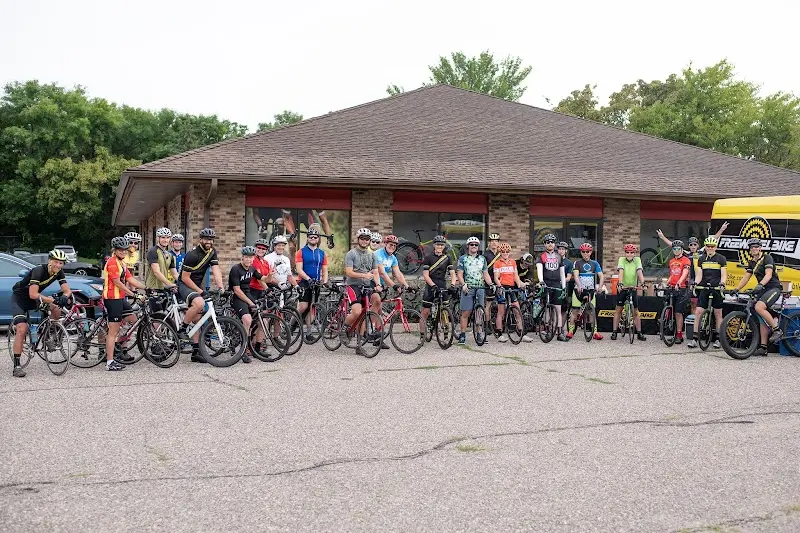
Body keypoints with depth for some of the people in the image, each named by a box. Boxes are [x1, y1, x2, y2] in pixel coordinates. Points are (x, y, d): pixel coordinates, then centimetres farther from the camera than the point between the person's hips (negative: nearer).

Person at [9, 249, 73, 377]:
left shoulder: (59, 273, -10)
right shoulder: (38, 270, -29)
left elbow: (68, 290, -15)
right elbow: (33, 294, -38)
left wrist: (64, 297, -39)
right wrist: (53, 300, -47)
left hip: (34, 298, 6)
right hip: (19, 298, -6)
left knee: (57, 308, -20)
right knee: (22, 330, -18)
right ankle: (17, 366, -14)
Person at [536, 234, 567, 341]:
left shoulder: (559, 256, 15)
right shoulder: (541, 256, 4)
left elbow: (562, 272, 17)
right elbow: (539, 269, -12)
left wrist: (564, 287, 10)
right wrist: (541, 281, -30)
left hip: (557, 285, 3)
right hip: (546, 285, -3)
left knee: (558, 310, 0)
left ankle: (560, 333, 0)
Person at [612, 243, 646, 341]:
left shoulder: (637, 260, -4)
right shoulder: (622, 259, -7)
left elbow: (639, 272, -17)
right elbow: (621, 271, -22)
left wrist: (642, 283, -34)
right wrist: (620, 283, -36)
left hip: (633, 288, 1)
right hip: (623, 288, -1)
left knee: (636, 311, 5)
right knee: (618, 310, 2)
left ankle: (639, 333, 10)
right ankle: (614, 332, 8)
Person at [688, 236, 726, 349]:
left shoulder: (721, 258, 2)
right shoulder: (701, 259, 10)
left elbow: (724, 274, -3)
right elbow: (699, 275, 5)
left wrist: (722, 283, -22)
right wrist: (695, 283, -13)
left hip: (716, 289, -2)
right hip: (704, 288, 2)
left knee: (718, 313, 4)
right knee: (698, 312, -6)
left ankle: (718, 339, 13)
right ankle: (694, 338, -5)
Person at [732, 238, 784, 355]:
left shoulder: (767, 258, -8)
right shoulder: (752, 263, 13)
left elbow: (768, 274, -21)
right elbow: (746, 277, 13)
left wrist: (760, 284, -38)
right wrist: (736, 289, 0)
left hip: (773, 288, -8)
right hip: (762, 290, 8)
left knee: (759, 307, -31)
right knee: (762, 319, 4)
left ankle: (777, 330, -17)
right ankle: (763, 347, 5)